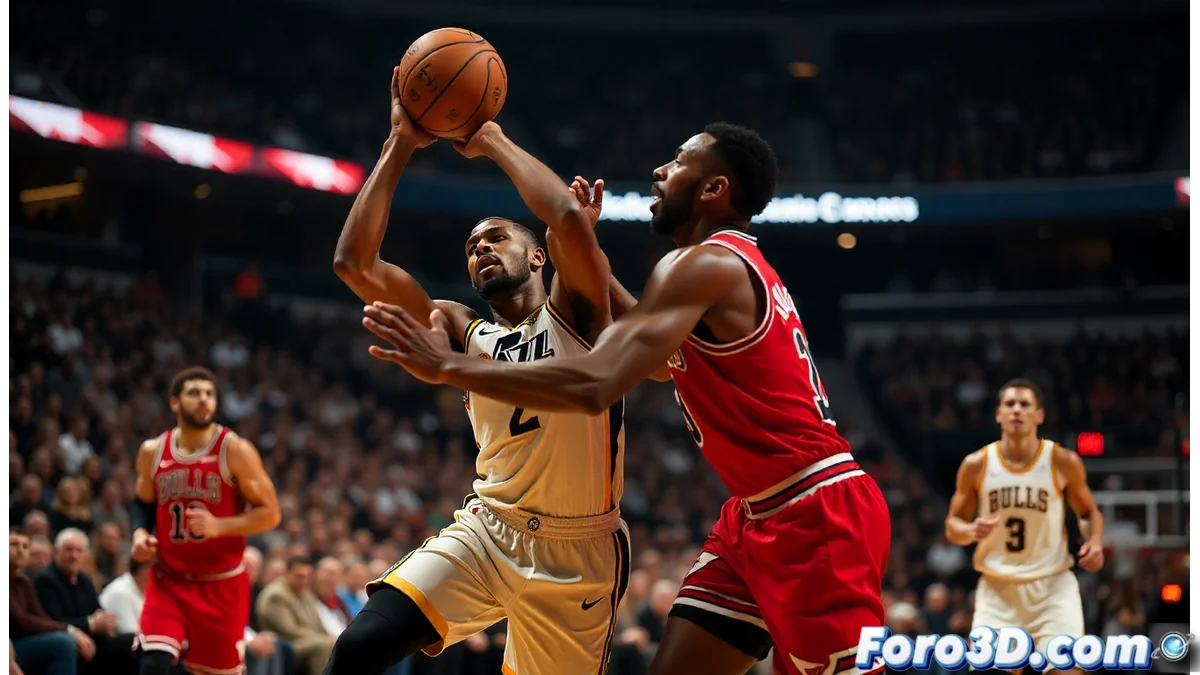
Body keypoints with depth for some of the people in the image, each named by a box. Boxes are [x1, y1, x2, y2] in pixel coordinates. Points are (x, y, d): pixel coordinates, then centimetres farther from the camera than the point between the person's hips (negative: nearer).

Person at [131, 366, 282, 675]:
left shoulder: (235, 451, -10)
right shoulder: (152, 452, 2)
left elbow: (269, 513, -9)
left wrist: (218, 526, -23)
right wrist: (140, 534, -3)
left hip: (221, 584, -2)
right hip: (169, 581, 2)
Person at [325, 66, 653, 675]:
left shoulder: (573, 312, -2)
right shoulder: (465, 333, 7)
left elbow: (569, 216, -24)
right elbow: (353, 261, -1)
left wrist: (493, 141, -9)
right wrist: (401, 144, -3)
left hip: (577, 552, -2)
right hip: (488, 532, 3)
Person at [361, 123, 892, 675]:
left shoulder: (708, 264, -16)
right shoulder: (735, 268, 16)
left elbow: (592, 386, -28)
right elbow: (654, 354, 35)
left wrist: (448, 367, -21)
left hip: (817, 513, -10)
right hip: (759, 515, 10)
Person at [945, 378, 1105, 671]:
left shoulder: (1064, 463, -5)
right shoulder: (976, 465, -3)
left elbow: (1089, 512, 10)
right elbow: (952, 526, 6)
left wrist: (1095, 541, -12)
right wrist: (971, 531, -18)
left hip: (1052, 585, -1)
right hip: (998, 589, 1)